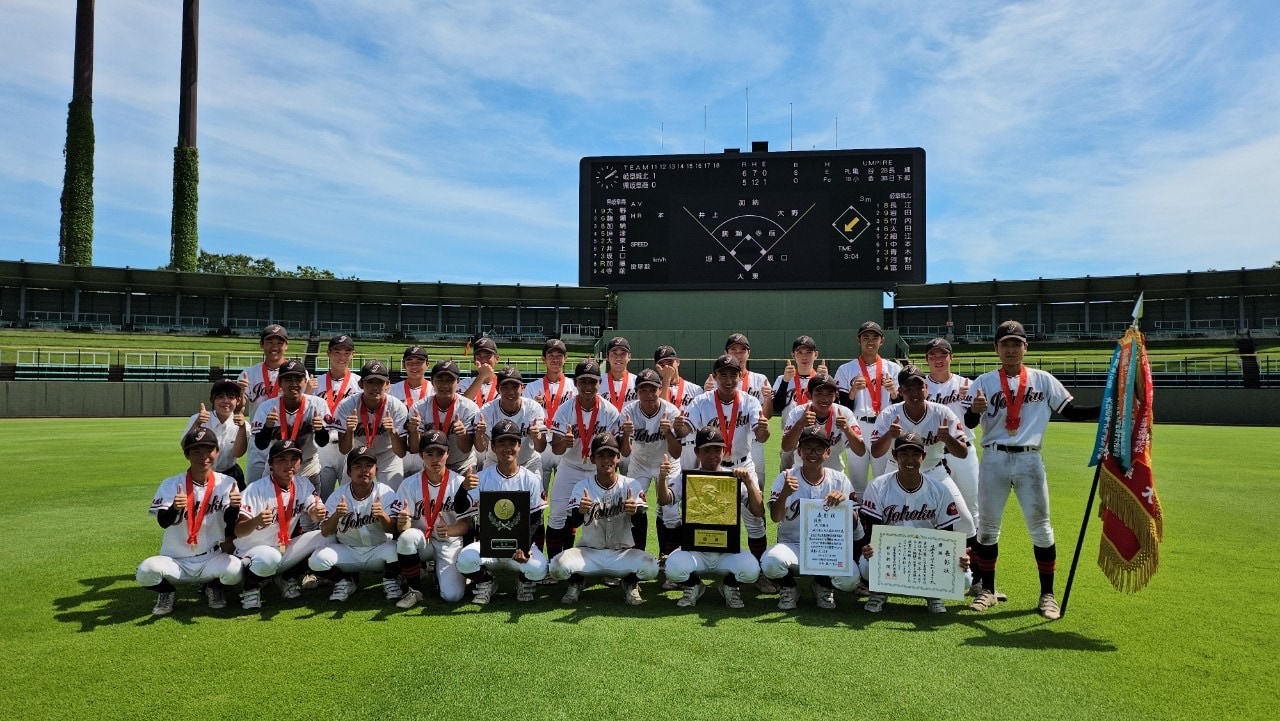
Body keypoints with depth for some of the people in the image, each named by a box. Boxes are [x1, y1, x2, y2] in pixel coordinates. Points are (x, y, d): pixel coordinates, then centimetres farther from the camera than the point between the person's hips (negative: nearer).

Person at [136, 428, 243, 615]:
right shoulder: (171, 484, -5)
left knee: (234, 570, -30)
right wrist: (175, 508, -41)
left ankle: (214, 587, 9)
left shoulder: (227, 483, -5)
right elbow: (163, 521, -17)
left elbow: (231, 524, -13)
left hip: (211, 559, 0)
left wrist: (234, 507, -37)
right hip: (175, 560, 0)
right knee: (146, 570, -29)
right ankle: (167, 592, 8)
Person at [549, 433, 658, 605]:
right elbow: (569, 525, -14)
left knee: (650, 568, -29)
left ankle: (630, 583, 7)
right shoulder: (583, 486, -4)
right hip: (589, 552, 0)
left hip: (622, 553, 0)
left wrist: (636, 512, -34)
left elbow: (643, 529, -11)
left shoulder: (632, 486, -5)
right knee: (558, 566, -28)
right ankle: (576, 581, 8)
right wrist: (580, 511, -37)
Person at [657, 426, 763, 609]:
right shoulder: (685, 478, 1)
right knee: (674, 567, -31)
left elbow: (758, 512, -8)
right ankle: (693, 586, 7)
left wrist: (749, 482, -23)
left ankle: (730, 585, 9)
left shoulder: (735, 479, 2)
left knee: (751, 569, -29)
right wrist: (662, 478, -38)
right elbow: (664, 500, -17)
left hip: (727, 550, 1)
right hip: (693, 548, 0)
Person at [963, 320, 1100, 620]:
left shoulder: (1043, 379, 4)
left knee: (1040, 528, 4)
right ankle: (987, 589, 21)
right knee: (987, 527, 8)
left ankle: (1047, 594, 18)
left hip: (1029, 461, 1)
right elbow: (969, 423, -7)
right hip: (994, 460, 0)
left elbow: (1071, 412, 4)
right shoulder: (984, 382, 0)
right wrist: (975, 410, -30)